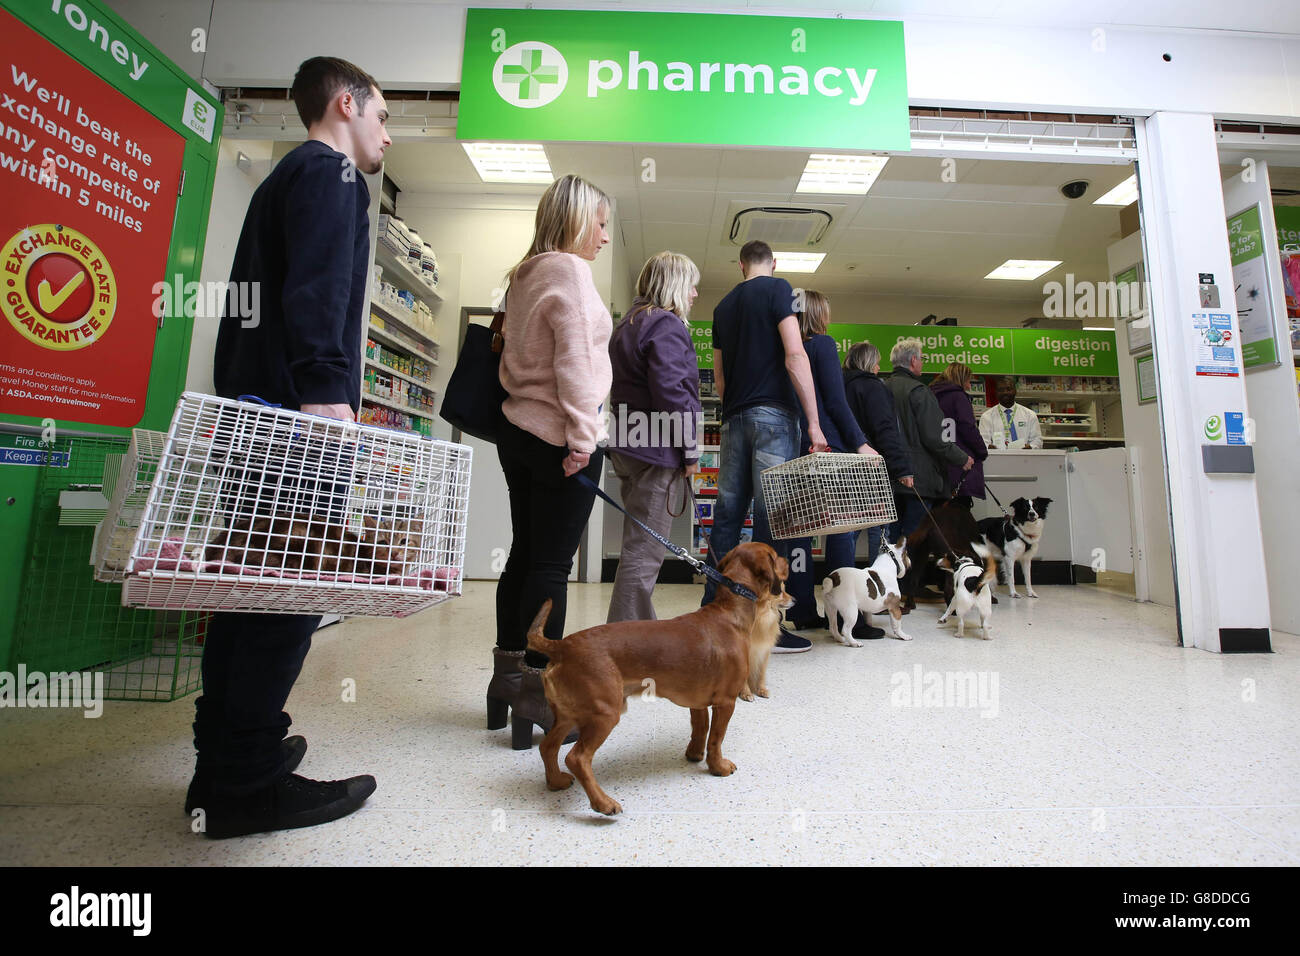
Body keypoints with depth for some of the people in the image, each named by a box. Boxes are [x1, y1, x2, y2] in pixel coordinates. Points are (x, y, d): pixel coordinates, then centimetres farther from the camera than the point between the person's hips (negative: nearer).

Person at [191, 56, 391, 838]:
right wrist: (329, 397, -25)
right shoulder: (331, 175, -1)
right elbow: (318, 299, -18)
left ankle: (224, 762, 25)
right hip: (300, 418, -10)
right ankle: (246, 787, 5)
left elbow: (247, 302, 24)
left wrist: (237, 400, 24)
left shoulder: (282, 179, 28)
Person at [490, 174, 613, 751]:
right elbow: (575, 361, -16)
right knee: (552, 564, -6)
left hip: (518, 432, 9)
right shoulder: (569, 272, -6)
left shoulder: (524, 276, 21)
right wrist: (581, 437, -15)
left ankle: (507, 676, 22)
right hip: (557, 438, -9)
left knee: (525, 553, 12)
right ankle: (537, 697, 2)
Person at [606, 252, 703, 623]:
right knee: (644, 552, -5)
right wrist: (690, 451, -13)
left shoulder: (629, 324, 21)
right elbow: (673, 391, -19)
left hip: (628, 446, 10)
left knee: (639, 545, 17)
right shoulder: (667, 324, -10)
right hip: (658, 451, -10)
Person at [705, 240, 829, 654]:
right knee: (771, 516, -7)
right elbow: (794, 356, -11)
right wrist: (814, 422, -12)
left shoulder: (723, 306, 20)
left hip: (734, 417, 6)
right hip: (773, 413, -6)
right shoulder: (777, 289, 1)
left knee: (728, 512, 8)